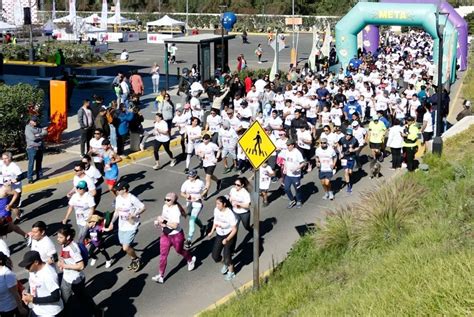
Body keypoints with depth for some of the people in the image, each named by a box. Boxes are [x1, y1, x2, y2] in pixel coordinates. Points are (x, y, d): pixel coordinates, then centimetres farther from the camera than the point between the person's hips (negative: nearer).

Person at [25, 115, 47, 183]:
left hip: (40, 147, 6)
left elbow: (45, 132, -1)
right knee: (31, 163, -6)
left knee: (39, 162, 15)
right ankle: (30, 178, -4)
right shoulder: (28, 128, -10)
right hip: (32, 148, -6)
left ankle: (39, 176, 25)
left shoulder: (38, 127, 11)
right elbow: (32, 138, -22)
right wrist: (41, 135, -9)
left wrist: (38, 135, -17)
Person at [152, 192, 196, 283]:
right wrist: (159, 221, -4)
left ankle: (191, 260, 51)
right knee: (163, 254, 2)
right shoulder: (165, 207, -3)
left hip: (176, 235, -6)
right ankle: (161, 276, 6)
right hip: (165, 235, 6)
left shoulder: (176, 210, -27)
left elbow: (175, 225, -34)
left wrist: (164, 221, -35)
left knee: (179, 251, 18)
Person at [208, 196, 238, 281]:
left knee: (227, 255, -7)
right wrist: (212, 232, 4)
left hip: (229, 235, -6)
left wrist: (227, 239, -31)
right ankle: (225, 264, 40)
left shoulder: (230, 214, -28)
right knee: (215, 256, 6)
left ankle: (231, 272, 22)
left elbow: (234, 230, -22)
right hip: (219, 235, 6)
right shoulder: (216, 210, -10)